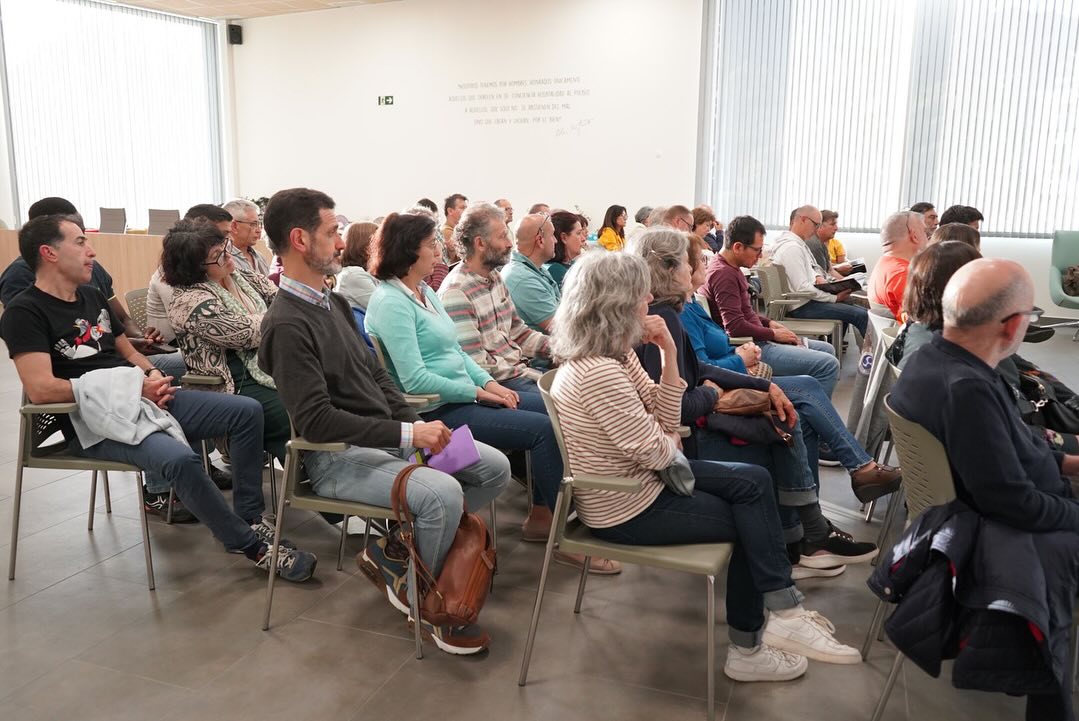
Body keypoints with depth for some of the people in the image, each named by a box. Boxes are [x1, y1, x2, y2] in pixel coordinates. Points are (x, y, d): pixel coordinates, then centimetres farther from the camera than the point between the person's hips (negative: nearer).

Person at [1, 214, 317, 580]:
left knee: (247, 411, -5)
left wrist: (153, 375, -1)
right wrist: (133, 387, -18)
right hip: (97, 420, -8)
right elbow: (41, 389, -19)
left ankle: (250, 516, 1)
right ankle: (250, 544, -16)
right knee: (180, 459, -35)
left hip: (142, 399, 8)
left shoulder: (92, 296, 17)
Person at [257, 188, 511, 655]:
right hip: (338, 457, -9)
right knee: (443, 493, -31)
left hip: (387, 437, 9)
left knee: (495, 467, 1)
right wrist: (407, 434, -24)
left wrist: (417, 423, -2)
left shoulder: (335, 304, 12)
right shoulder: (287, 325, -17)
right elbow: (317, 421, -23)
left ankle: (394, 548, 10)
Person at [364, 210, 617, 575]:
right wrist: (477, 392, -16)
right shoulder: (390, 302, -15)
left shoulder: (425, 292, 14)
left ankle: (542, 516, 8)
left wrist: (489, 382, 1)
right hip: (437, 411, -9)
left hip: (466, 394, 9)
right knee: (544, 428, -18)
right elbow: (414, 379, -22)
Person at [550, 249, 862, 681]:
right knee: (746, 522, 5)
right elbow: (656, 452, -25)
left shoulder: (616, 353, 3)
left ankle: (781, 613, 7)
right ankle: (749, 646, 23)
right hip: (624, 508, -9)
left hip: (639, 479, 9)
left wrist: (669, 354, -9)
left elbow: (666, 421, 3)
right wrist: (672, 442, -1)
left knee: (753, 482, 4)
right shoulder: (598, 373, -29)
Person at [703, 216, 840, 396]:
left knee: (826, 349, 19)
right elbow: (735, 326, -27)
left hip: (757, 339, 11)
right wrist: (774, 334, -12)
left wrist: (769, 322, 10)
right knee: (828, 365, -17)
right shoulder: (723, 274, -21)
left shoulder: (728, 267, 13)